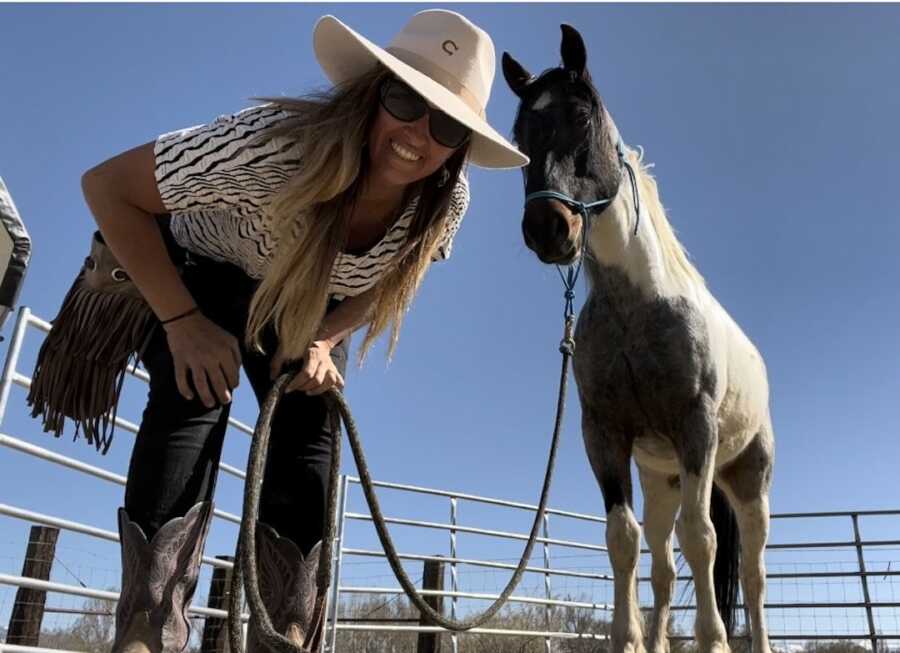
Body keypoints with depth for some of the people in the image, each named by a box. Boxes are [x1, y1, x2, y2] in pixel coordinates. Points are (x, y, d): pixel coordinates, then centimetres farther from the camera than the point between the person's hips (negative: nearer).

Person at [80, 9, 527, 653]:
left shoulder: (447, 202, -24)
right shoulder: (277, 142, -39)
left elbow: (390, 283, -2)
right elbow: (107, 186, -29)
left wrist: (321, 341, -18)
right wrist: (182, 321, -29)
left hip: (314, 307, 4)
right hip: (206, 272, -3)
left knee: (310, 433, -8)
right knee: (197, 390, -27)